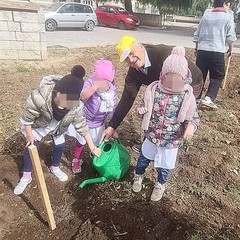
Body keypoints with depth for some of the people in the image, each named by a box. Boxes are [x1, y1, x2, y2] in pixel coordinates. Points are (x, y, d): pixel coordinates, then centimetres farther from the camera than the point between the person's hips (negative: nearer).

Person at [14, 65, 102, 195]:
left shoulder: (76, 106, -33)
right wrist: (29, 135, -14)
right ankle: (26, 177, 25)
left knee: (59, 146, 11)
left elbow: (82, 126, -20)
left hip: (58, 126, 3)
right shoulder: (40, 97, -44)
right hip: (38, 125, -3)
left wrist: (92, 148, -17)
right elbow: (27, 117, -26)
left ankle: (55, 168, 42)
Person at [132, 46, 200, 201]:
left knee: (165, 166, 20)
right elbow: (145, 108, 1)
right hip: (152, 135, 1)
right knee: (144, 158, 24)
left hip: (171, 140, -1)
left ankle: (161, 184, 51)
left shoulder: (187, 96, -17)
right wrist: (141, 110, -22)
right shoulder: (154, 90, -13)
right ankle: (138, 176, 56)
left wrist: (191, 126, -29)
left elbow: (194, 117, -7)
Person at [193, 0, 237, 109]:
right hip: (217, 51, -4)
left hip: (202, 50, 4)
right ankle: (209, 98, -6)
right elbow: (230, 36, 2)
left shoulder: (206, 14, 12)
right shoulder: (228, 16, 2)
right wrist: (230, 48, 19)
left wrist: (197, 47, 27)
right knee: (217, 76, 8)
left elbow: (197, 34, 15)